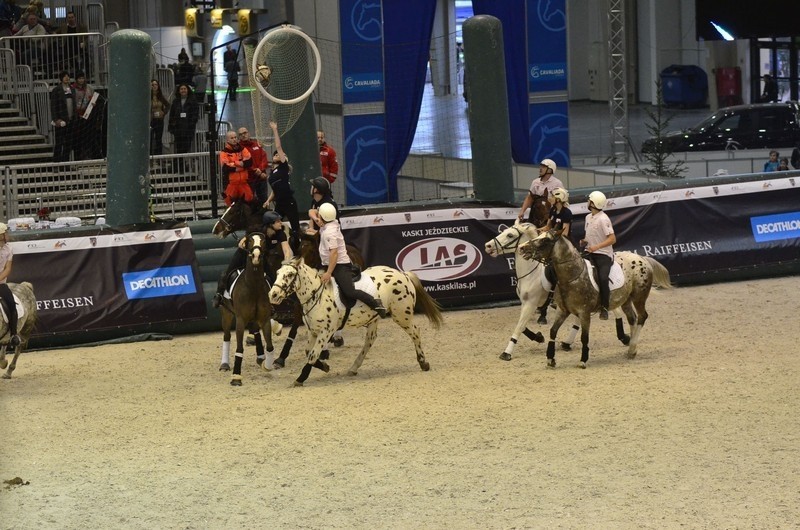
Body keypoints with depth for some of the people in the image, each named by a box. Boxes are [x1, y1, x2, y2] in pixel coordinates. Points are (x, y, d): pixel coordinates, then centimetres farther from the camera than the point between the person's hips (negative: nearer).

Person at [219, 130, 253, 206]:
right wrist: (241, 164, -9)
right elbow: (226, 167, -16)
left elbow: (249, 162, -4)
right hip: (231, 182, -4)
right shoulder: (224, 152, -3)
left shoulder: (243, 149, 10)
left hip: (244, 182, 4)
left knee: (249, 201, 7)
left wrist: (234, 163, -12)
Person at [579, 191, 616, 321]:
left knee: (603, 278, -25)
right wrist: (584, 241, 3)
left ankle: (604, 307, -13)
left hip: (603, 254, -8)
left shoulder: (603, 219, -14)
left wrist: (596, 246, -25)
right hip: (591, 253, 8)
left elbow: (612, 239, -17)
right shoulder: (588, 217, 11)